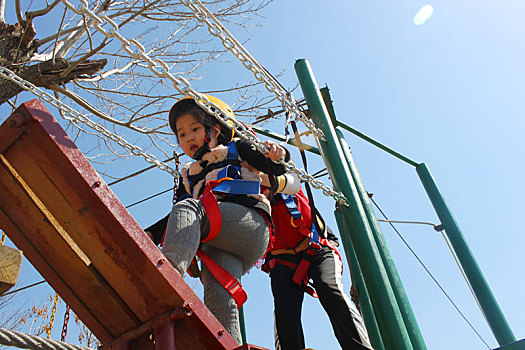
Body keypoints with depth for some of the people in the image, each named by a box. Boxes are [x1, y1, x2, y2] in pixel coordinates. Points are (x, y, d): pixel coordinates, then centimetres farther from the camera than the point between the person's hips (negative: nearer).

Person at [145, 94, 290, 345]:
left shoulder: (236, 149, 26)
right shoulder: (188, 175, 39)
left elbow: (279, 169, 14)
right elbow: (176, 219, 30)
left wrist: (278, 154, -10)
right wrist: (149, 235, 13)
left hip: (249, 223, -4)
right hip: (215, 245, 4)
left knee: (186, 209, -29)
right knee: (218, 299, -22)